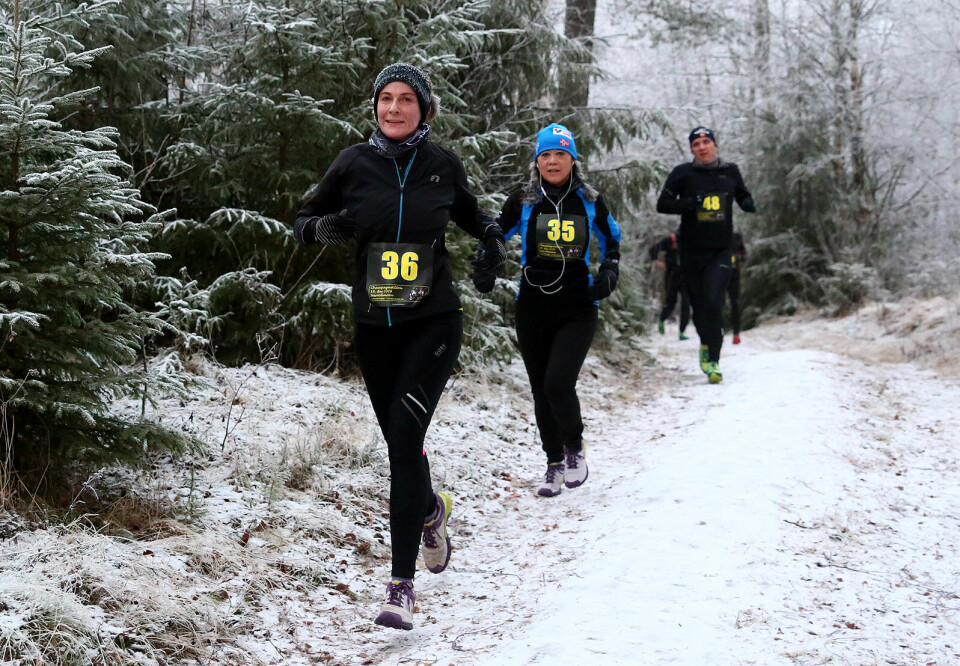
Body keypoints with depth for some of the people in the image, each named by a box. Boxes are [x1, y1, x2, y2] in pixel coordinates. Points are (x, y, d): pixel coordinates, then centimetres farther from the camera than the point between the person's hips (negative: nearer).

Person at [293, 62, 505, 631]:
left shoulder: (443, 165, -1)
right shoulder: (354, 164, -2)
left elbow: (468, 212, 19)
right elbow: (305, 221, 8)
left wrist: (493, 238, -1)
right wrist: (326, 228, -15)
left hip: (434, 322, -2)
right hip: (375, 326, 2)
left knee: (404, 436, -17)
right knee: (400, 440, 13)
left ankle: (402, 585, -16)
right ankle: (432, 509, 49)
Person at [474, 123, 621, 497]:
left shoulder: (589, 202, 2)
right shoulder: (523, 202, 1)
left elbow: (611, 239, 19)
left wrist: (608, 272, 2)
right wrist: (484, 270, -5)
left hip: (577, 311, -2)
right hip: (533, 309, 2)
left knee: (558, 383, -17)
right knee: (541, 391, 7)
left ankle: (574, 446, 10)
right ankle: (554, 464, 23)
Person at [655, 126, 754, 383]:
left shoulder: (730, 172, 6)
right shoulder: (683, 174, 0)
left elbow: (743, 196, 23)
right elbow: (663, 204, -3)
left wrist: (749, 205, 0)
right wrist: (689, 203, -19)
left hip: (720, 251, 0)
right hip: (691, 252, 1)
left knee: (713, 303, -16)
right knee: (699, 306, 9)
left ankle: (713, 360, -12)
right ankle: (706, 343, 38)